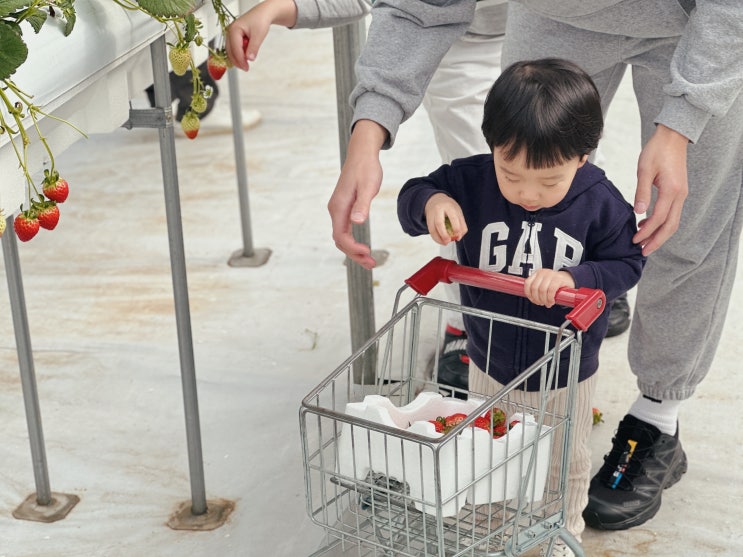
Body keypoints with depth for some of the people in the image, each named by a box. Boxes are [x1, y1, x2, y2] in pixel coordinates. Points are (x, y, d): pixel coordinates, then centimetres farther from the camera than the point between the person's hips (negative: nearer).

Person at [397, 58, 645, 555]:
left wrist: (573, 279, -34)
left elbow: (627, 263, -16)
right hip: (490, 362, 2)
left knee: (567, 463, 22)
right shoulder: (471, 182, -21)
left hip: (567, 371, -1)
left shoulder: (600, 202, -23)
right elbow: (411, 198, -12)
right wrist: (431, 201, -36)